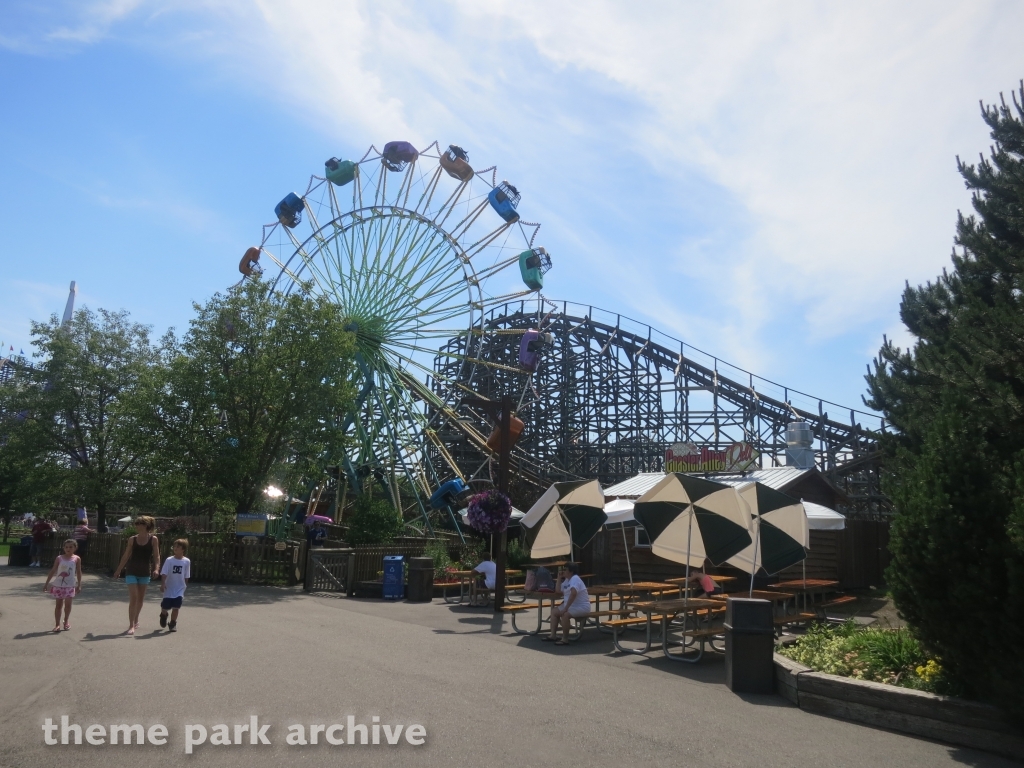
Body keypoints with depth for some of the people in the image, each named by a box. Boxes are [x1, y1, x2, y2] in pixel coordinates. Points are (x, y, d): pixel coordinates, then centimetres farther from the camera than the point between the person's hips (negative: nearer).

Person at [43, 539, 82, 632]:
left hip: (70, 585, -1)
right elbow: (53, 571, 4)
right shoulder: (59, 558, 0)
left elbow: (78, 572, 5)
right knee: (58, 605, 5)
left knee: (68, 604, -4)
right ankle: (57, 624, 13)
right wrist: (46, 583, 3)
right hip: (58, 585, 1)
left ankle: (66, 621, 17)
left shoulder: (77, 559, 0)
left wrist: (79, 585, 4)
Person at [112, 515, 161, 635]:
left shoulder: (153, 539, -4)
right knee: (133, 598, -10)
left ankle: (136, 621, 29)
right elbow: (126, 556, 8)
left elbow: (156, 556, -6)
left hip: (145, 573, 0)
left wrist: (156, 568, -21)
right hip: (132, 572, 0)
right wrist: (118, 570, 8)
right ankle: (131, 625, -8)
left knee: (140, 598, 11)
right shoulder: (132, 539, 1)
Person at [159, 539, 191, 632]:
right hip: (169, 589, 0)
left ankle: (173, 624, 14)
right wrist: (162, 583, -25)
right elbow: (164, 574, -12)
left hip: (179, 590, 0)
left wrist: (184, 586, 7)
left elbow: (186, 577, 4)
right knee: (165, 607, 7)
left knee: (176, 607, -4)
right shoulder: (169, 560, -8)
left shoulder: (187, 561, -4)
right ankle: (163, 615, 41)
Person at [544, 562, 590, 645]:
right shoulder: (567, 580, 12)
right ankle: (552, 635, 8)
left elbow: (573, 593, -35)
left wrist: (565, 608, -37)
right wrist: (559, 578, 8)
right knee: (554, 611, 10)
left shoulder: (575, 579, -19)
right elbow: (557, 590, 20)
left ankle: (565, 639, -22)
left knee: (565, 614, -32)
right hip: (572, 606, 11)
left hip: (582, 607, -11)